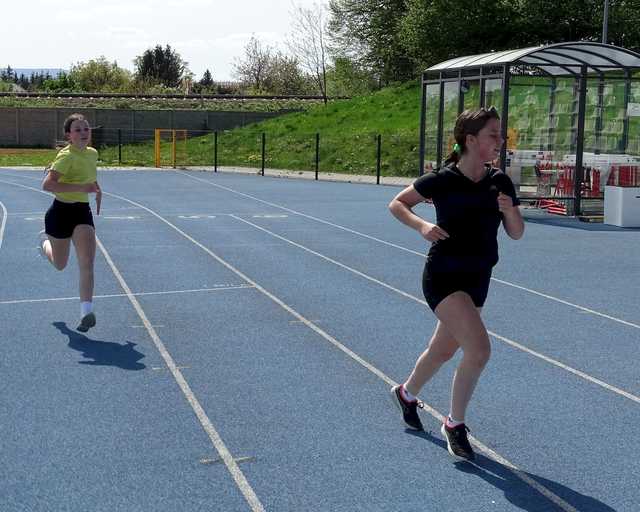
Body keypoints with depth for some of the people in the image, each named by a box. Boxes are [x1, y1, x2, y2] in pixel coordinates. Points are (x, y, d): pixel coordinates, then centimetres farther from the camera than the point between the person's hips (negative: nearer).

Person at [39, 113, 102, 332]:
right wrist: (81, 187, -33)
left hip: (83, 212, 5)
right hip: (61, 212, -5)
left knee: (87, 263, -12)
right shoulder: (67, 156, -20)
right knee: (60, 264, 17)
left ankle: (86, 311, -12)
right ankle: (44, 241, 52)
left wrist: (97, 190, 12)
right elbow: (47, 185, -31)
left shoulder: (92, 153, 4)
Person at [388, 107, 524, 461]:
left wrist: (509, 210, -17)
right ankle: (454, 424, 0)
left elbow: (516, 234, 4)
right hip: (443, 277, -6)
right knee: (479, 349, -20)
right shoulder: (442, 179, -13)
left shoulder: (500, 182, 0)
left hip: (478, 279, 6)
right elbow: (396, 204, -2)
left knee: (443, 351, 20)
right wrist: (422, 226, -19)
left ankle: (406, 393, 49)